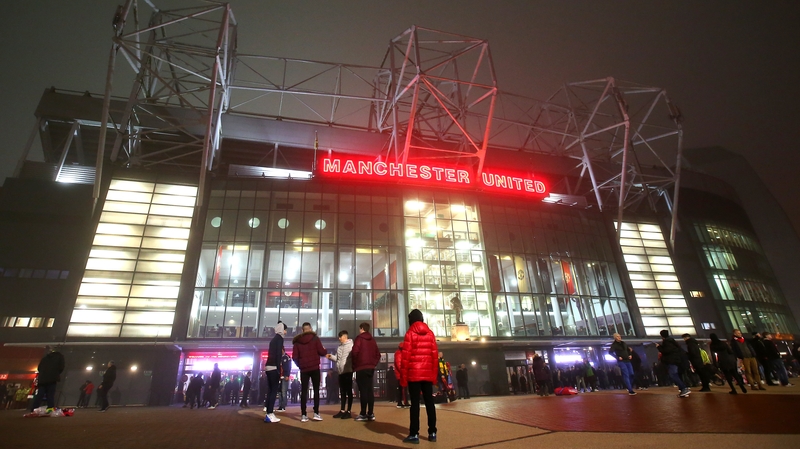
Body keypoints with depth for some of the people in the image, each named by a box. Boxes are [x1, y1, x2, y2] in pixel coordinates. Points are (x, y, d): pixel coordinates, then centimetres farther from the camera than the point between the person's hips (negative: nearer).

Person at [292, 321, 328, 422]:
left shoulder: (297, 341, 5)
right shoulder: (315, 338, -3)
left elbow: (294, 357, 1)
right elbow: (321, 352, -8)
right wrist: (325, 351, 14)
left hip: (303, 369, 2)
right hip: (314, 368, -2)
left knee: (304, 391, 6)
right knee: (316, 389, 4)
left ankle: (303, 415, 2)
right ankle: (316, 413, -1)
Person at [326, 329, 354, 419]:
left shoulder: (351, 345, -7)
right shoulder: (339, 347, 17)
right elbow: (337, 358, 19)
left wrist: (352, 367, -24)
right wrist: (331, 356, 1)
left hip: (348, 371, -8)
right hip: (340, 371, 8)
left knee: (349, 391, -1)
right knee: (342, 391, 14)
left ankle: (349, 411, 3)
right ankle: (342, 410, 22)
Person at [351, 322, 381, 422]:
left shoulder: (359, 338, -5)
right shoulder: (372, 340, 15)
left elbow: (354, 352, -14)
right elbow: (378, 354, 14)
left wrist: (354, 365, -2)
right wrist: (374, 364, 14)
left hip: (361, 368, -6)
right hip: (371, 368, 6)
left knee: (363, 391, -4)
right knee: (370, 390, 8)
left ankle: (363, 414, -3)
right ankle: (370, 414, 9)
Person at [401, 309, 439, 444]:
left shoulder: (410, 333, -3)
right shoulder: (430, 333, 8)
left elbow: (406, 355, -7)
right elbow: (435, 354, 7)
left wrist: (404, 374, -2)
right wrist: (434, 374, 12)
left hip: (414, 373, -4)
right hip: (428, 373, 4)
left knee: (415, 403, -1)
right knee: (429, 402, 9)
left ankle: (414, 434, 1)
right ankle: (432, 433, 14)